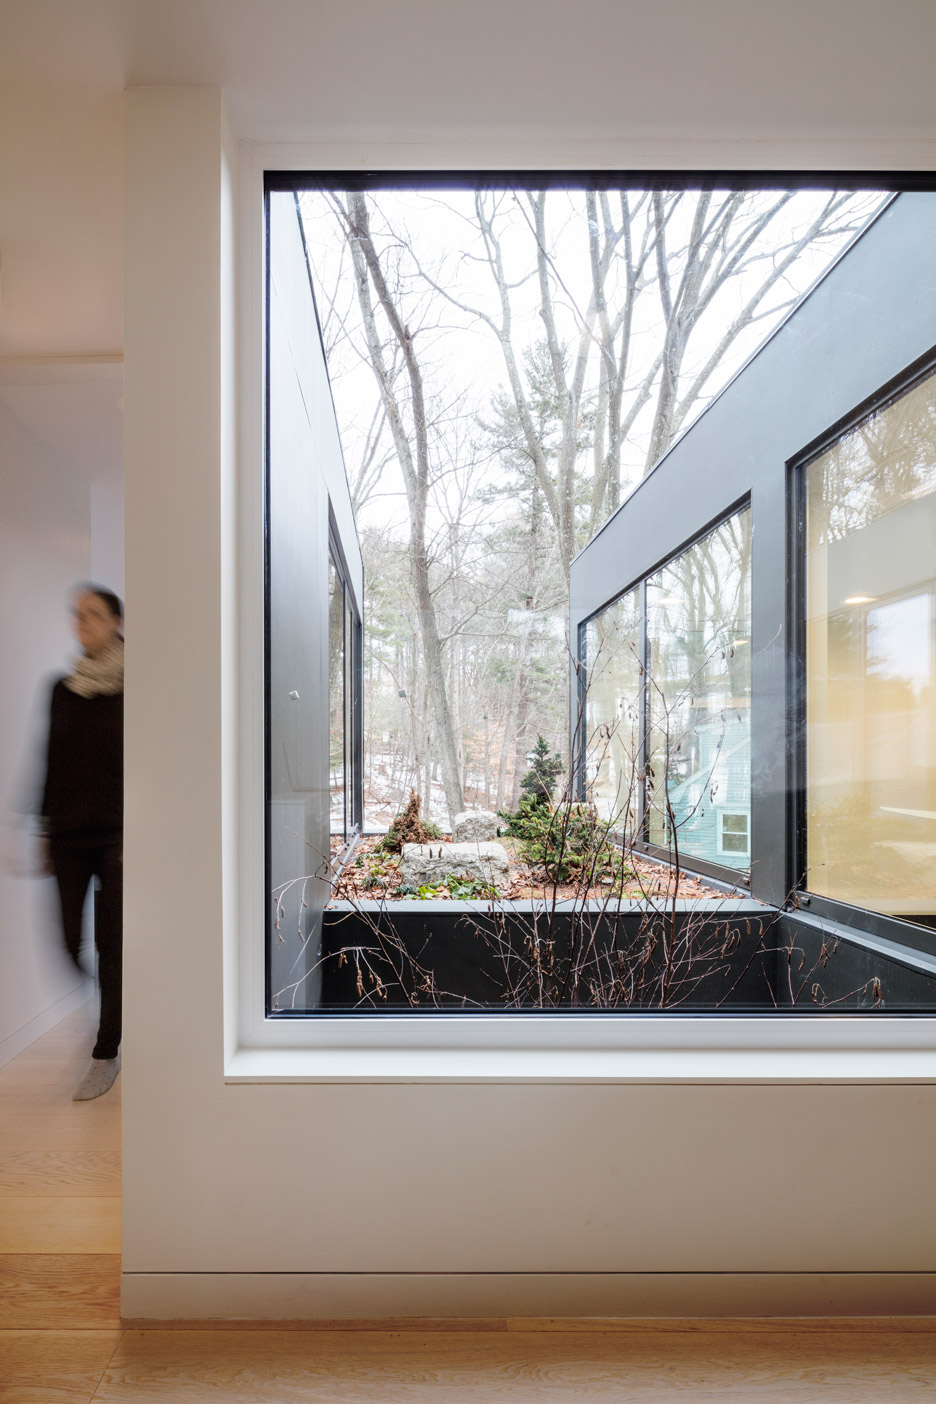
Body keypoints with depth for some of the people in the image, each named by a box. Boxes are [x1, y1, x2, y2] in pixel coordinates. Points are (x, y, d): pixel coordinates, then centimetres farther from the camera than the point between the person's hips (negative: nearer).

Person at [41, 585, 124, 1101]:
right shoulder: (62, 687, 8)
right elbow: (52, 762, 12)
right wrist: (45, 828, 10)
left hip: (116, 833, -4)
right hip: (68, 834, 4)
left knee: (110, 945, 1)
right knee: (66, 942, 5)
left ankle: (106, 1054, 15)